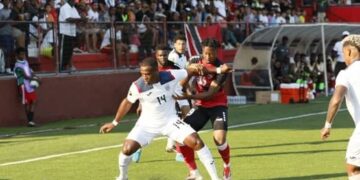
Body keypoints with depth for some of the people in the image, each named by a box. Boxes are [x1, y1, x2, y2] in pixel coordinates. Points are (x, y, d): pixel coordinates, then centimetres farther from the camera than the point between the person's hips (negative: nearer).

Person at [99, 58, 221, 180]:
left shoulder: (170, 76, -19)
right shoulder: (137, 86, -21)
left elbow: (189, 71, -3)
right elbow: (127, 103, -2)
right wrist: (114, 123, 6)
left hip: (170, 121, 1)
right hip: (148, 124, -1)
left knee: (196, 142, -15)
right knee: (127, 149, -17)